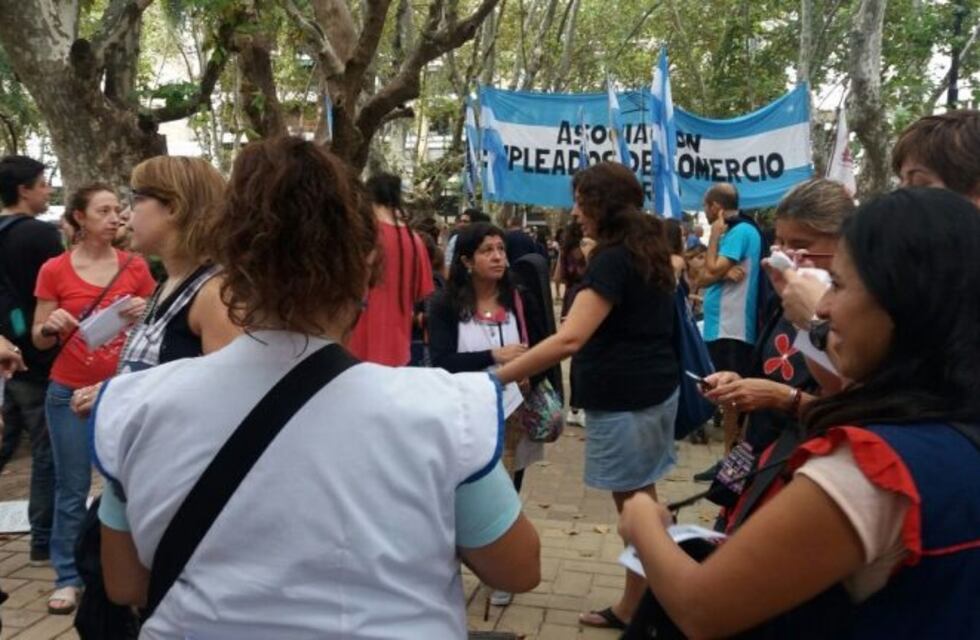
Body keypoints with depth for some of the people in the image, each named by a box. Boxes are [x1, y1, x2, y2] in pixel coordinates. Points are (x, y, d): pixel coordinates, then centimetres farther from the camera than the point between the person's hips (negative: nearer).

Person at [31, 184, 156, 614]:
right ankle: (67, 577, 19)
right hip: (69, 393, -1)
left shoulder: (136, 267, 0)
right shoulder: (54, 270, -3)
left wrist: (143, 315, -14)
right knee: (72, 488, 6)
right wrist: (51, 326, -20)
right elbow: (39, 340, 2)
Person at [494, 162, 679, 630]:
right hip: (653, 389, 10)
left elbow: (569, 339, -29)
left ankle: (638, 611, 15)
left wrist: (496, 379, -28)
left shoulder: (613, 259, -18)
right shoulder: (647, 249, 12)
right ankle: (636, 607, 27)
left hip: (625, 399, -10)